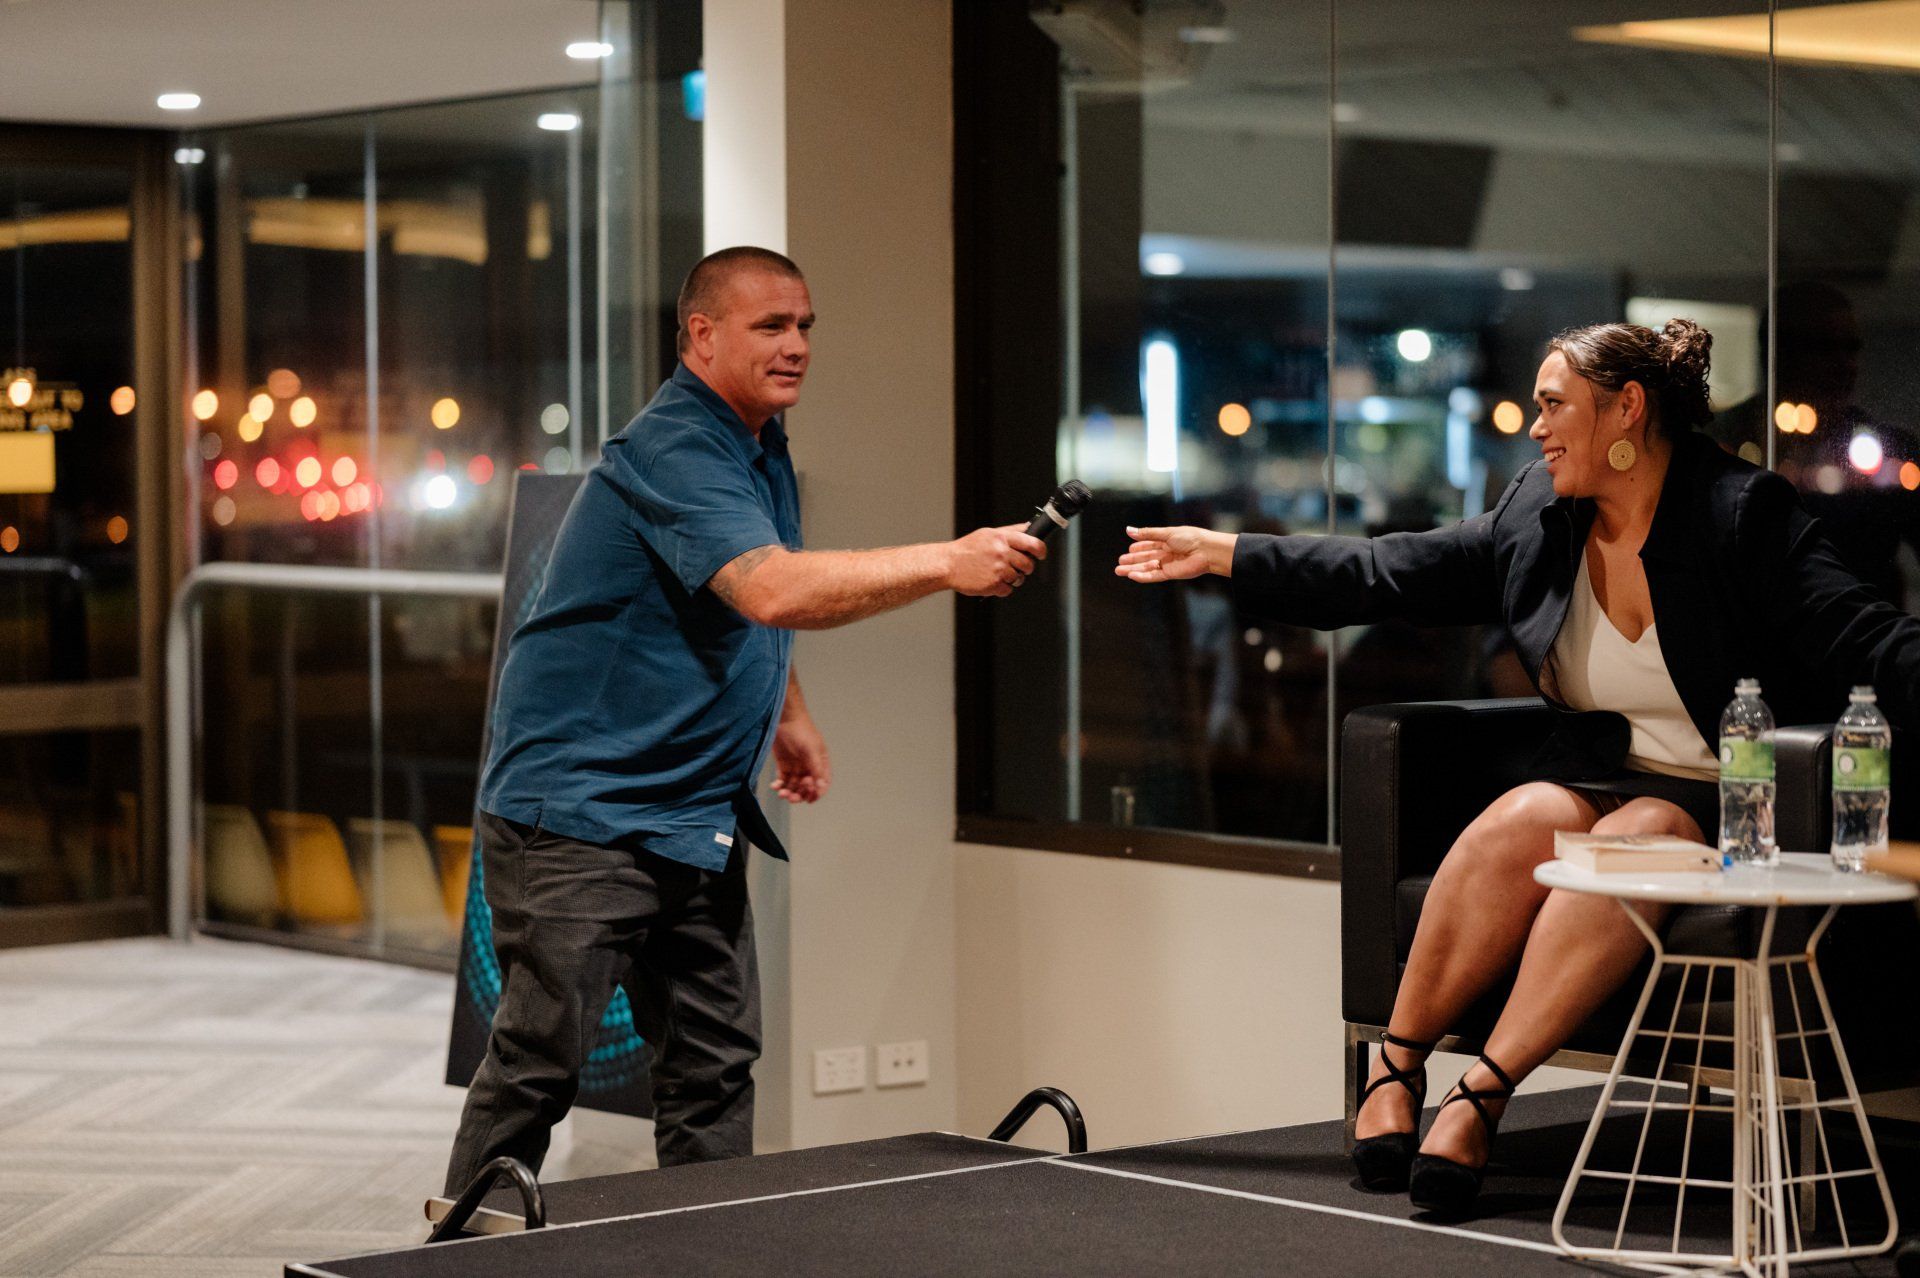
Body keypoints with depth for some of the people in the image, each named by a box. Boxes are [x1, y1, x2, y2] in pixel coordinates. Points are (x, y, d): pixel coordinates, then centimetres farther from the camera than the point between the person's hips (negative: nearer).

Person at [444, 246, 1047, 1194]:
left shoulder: (762, 446, 12)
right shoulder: (672, 453, -20)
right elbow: (772, 589, -35)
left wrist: (789, 714, 24)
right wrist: (948, 563, -37)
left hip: (698, 817, 9)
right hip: (578, 812, -9)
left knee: (717, 1067, 8)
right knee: (538, 1064, -8)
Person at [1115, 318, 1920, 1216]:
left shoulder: (1743, 516, -8)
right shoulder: (1535, 516, 9)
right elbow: (1385, 575, 16)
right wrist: (1223, 555, 17)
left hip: (1716, 802, -4)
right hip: (1595, 774, 5)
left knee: (1624, 846, -35)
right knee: (1525, 825, -29)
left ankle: (1484, 1094, -37)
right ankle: (1397, 1062, -22)